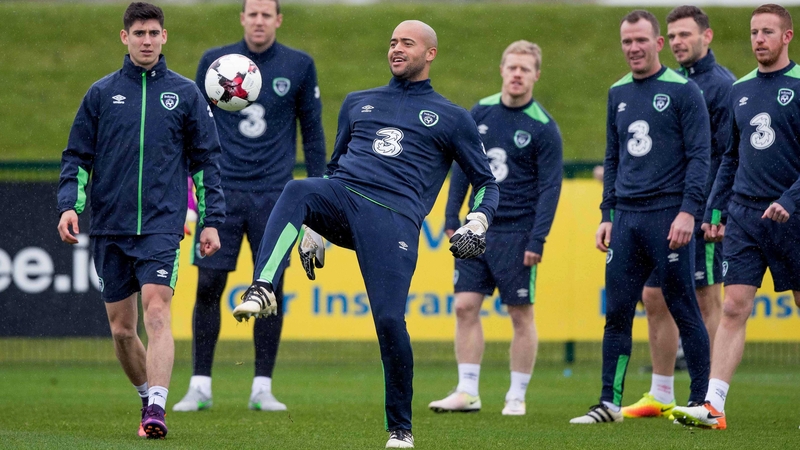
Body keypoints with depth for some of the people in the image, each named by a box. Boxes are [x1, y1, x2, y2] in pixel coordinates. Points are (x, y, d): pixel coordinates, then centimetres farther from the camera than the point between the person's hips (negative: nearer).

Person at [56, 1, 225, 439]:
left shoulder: (185, 94, 7)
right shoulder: (101, 93, 8)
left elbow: (206, 159, 10)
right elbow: (77, 156, 10)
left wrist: (211, 219, 4)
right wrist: (69, 205, -6)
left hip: (162, 226, -2)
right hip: (109, 229, 2)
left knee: (156, 311, -19)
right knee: (121, 328, 6)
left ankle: (156, 407, -25)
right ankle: (148, 397, 26)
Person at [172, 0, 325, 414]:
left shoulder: (299, 66, 3)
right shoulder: (214, 63, 4)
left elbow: (312, 131, 8)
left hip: (274, 194, 0)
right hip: (222, 192, 0)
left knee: (271, 288, 0)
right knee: (208, 286, -4)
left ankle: (263, 388, 8)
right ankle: (200, 386, 3)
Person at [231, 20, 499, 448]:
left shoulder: (451, 119, 19)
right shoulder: (359, 103, 29)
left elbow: (486, 183, 21)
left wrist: (476, 225, 1)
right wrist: (312, 226, 24)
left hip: (394, 217, -2)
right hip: (342, 197, 2)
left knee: (390, 320, -17)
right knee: (297, 190, -34)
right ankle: (262, 290, -52)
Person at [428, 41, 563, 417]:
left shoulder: (543, 127, -7)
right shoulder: (482, 111, 6)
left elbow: (550, 187, -8)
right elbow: (463, 165, 13)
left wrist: (537, 240, -14)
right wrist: (451, 217, 7)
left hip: (516, 232, -4)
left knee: (521, 315, 1)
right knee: (465, 306, 0)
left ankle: (516, 397, 8)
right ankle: (467, 392, 4)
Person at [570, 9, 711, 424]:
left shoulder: (682, 91, -3)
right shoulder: (618, 93, 15)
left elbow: (699, 156, -7)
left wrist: (688, 211, -15)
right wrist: (607, 214, 13)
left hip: (667, 216, -6)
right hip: (626, 218, 6)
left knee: (684, 311, -2)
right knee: (616, 313, 4)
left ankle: (701, 402, 3)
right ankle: (610, 402, 8)